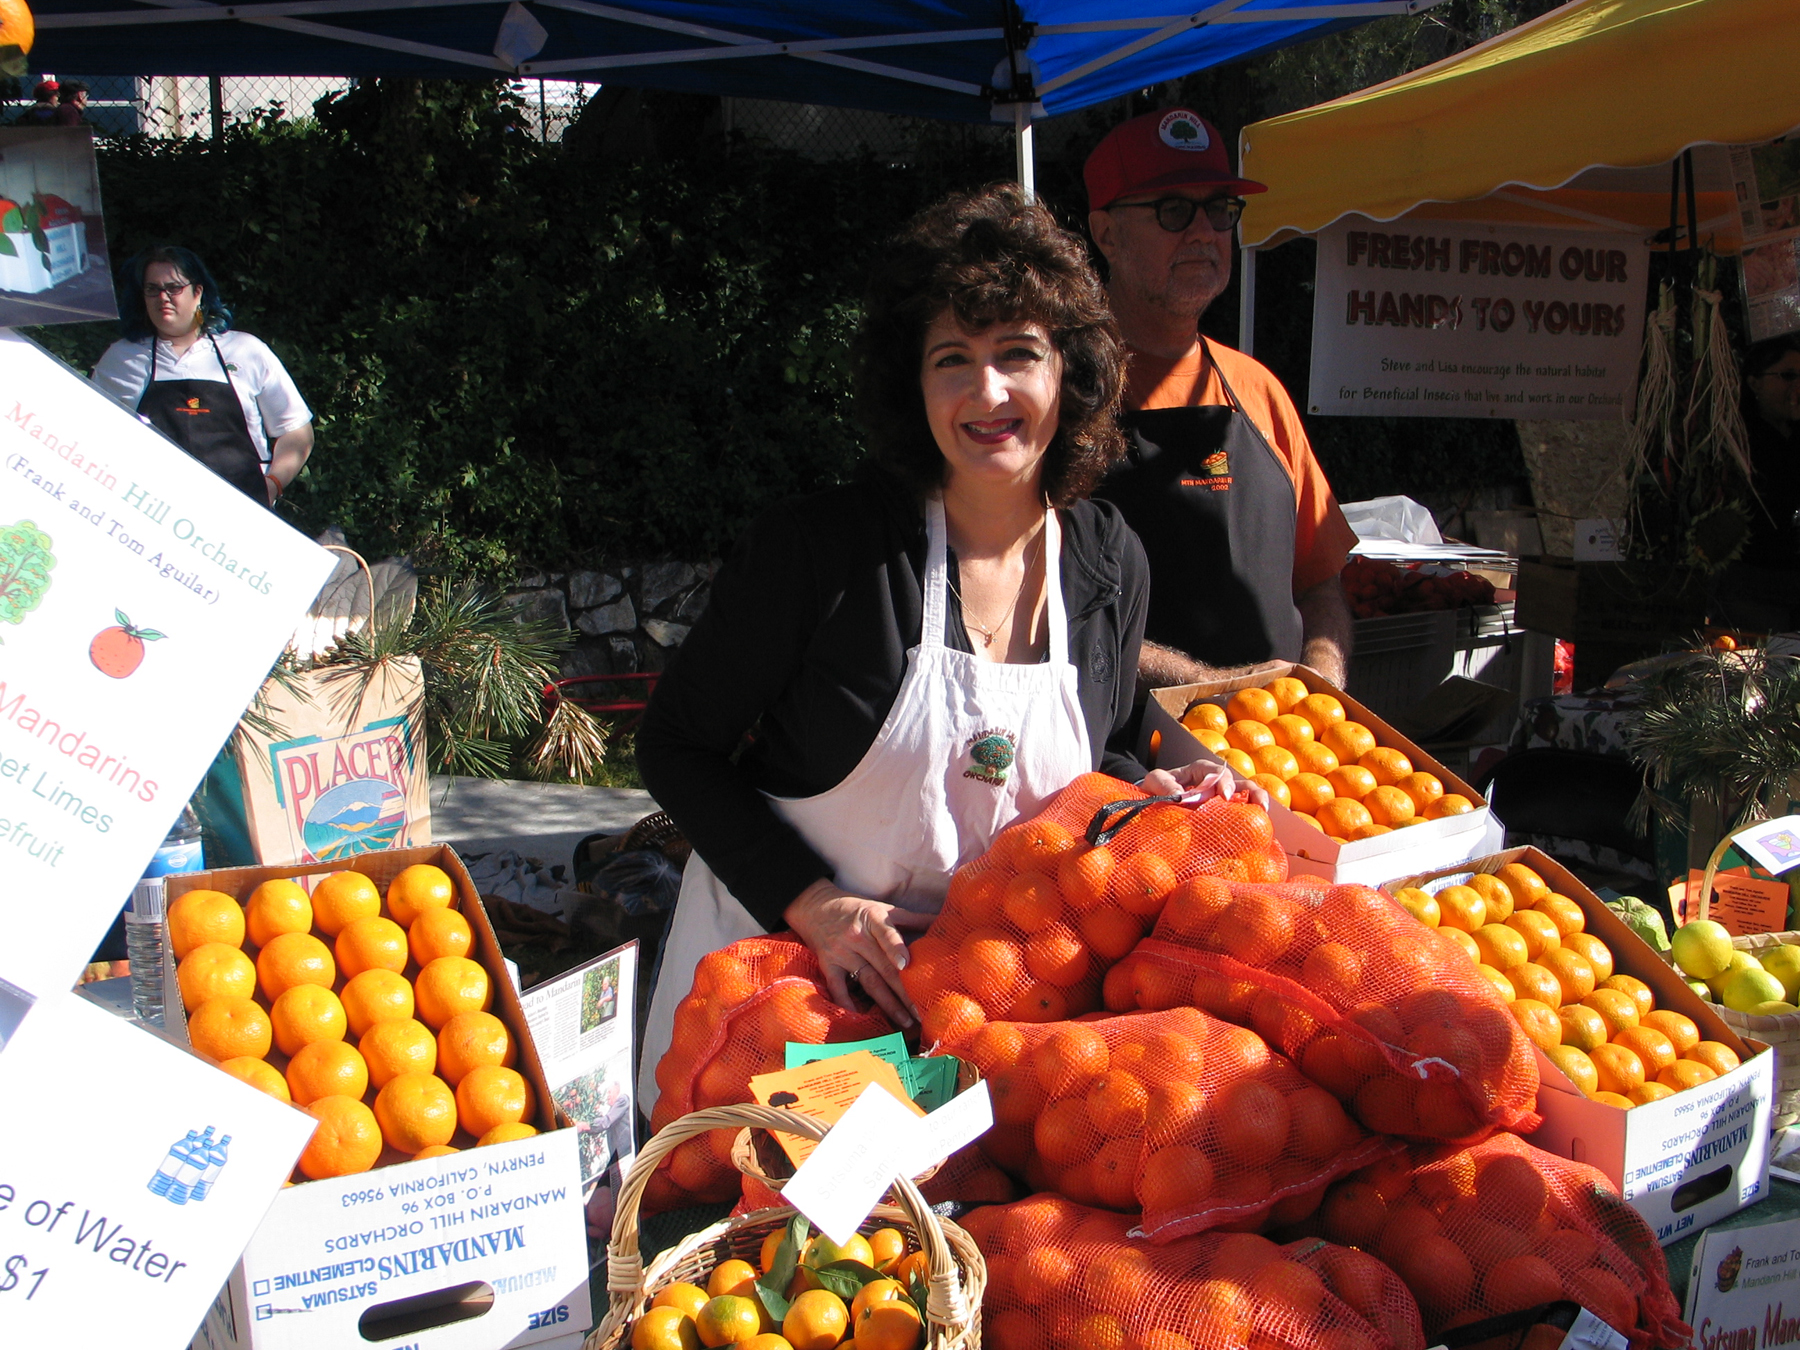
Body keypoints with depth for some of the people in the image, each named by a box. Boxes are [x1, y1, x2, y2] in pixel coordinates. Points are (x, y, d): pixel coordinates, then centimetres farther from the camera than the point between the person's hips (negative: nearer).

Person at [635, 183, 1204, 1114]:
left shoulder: (1111, 564, -4)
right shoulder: (823, 546, -18)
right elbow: (676, 745, -12)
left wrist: (1149, 797, -10)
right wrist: (814, 904, -20)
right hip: (777, 953, -3)